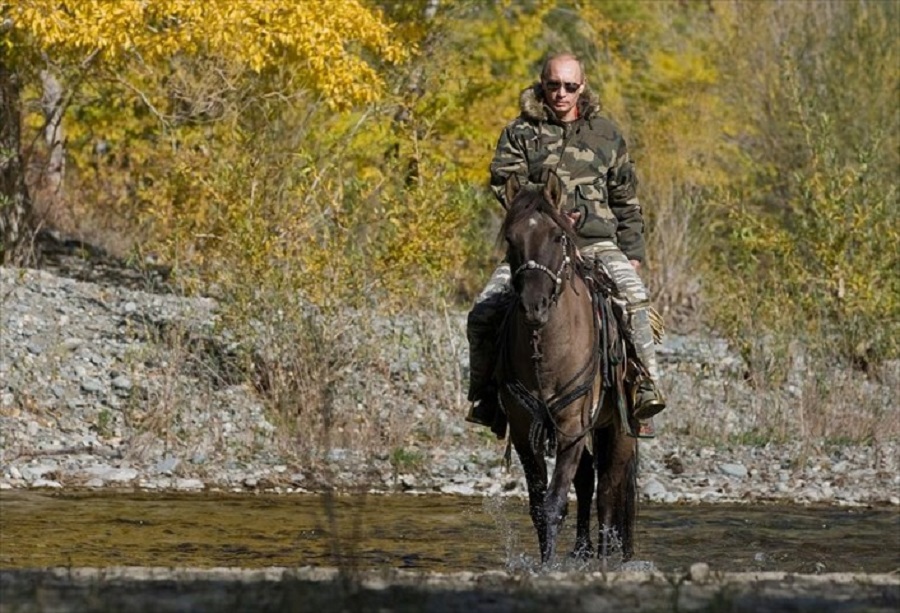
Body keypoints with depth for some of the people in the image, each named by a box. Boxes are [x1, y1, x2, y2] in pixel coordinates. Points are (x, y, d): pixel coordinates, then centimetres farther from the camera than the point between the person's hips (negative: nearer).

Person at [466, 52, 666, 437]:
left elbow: (626, 200, 19)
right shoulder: (520, 132, 9)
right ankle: (485, 396, 3)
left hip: (596, 242, 0)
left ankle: (647, 390, -25)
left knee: (633, 297, -29)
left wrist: (633, 253, 12)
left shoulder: (604, 134, 15)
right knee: (483, 315, -14)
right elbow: (504, 181, -4)